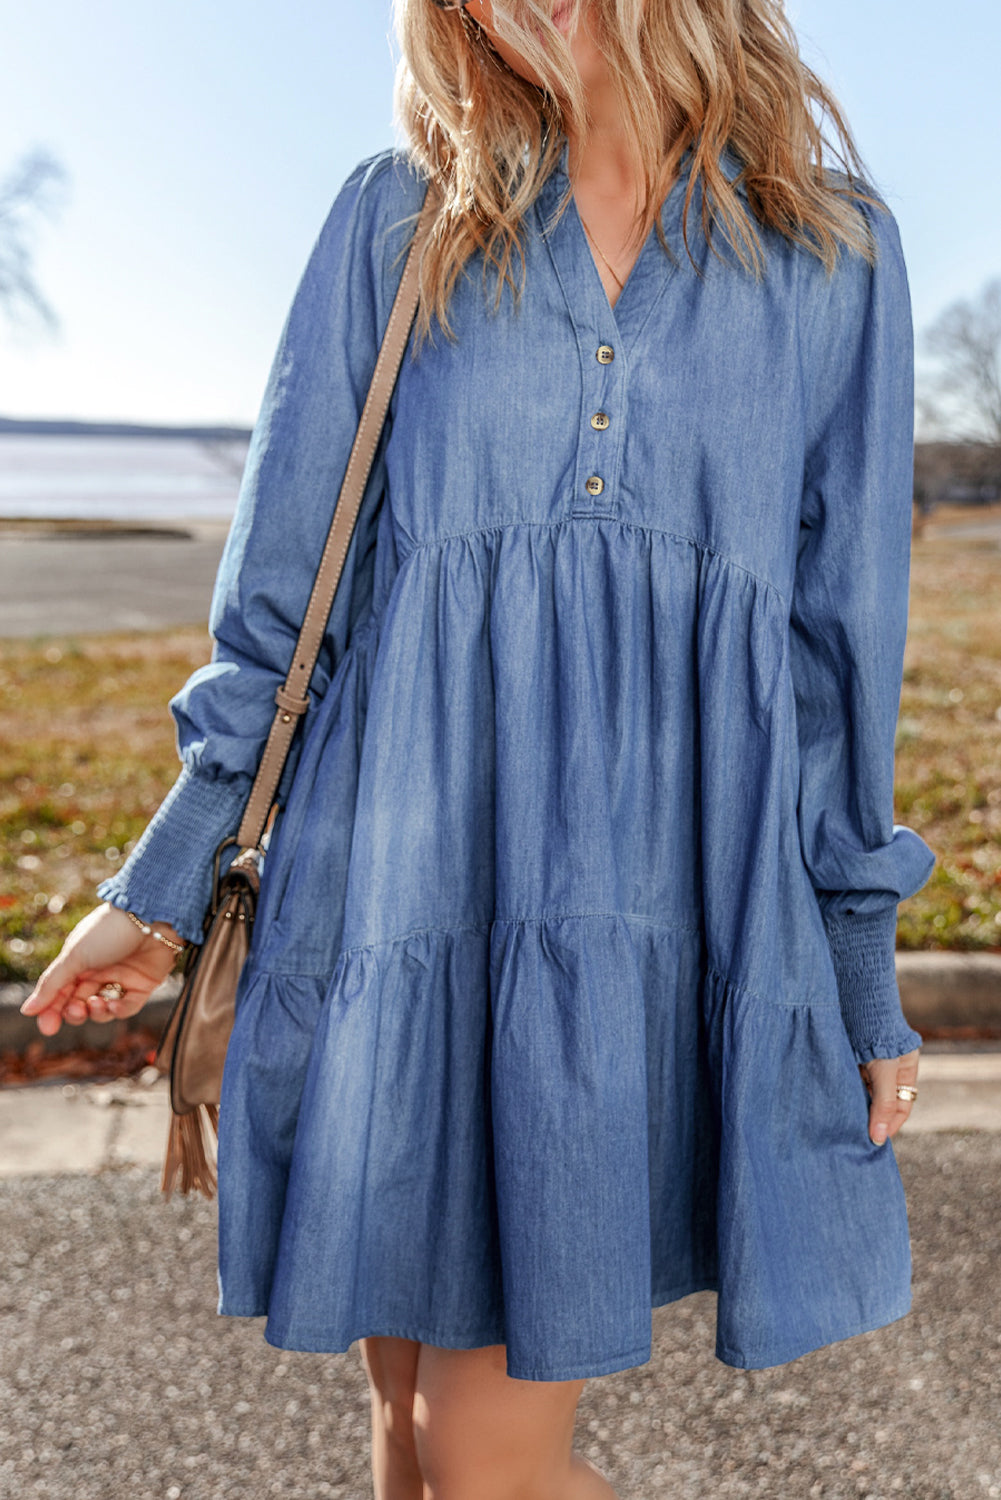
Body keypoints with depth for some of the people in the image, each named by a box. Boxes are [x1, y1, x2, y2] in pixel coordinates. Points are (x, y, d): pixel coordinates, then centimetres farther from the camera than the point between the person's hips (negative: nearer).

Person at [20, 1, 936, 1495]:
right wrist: (164, 881, 9)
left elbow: (843, 630, 8)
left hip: (662, 892, -1)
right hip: (410, 872, 2)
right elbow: (285, 581, 8)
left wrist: (864, 978, 9)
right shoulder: (402, 217, 8)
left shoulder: (835, 247, 8)